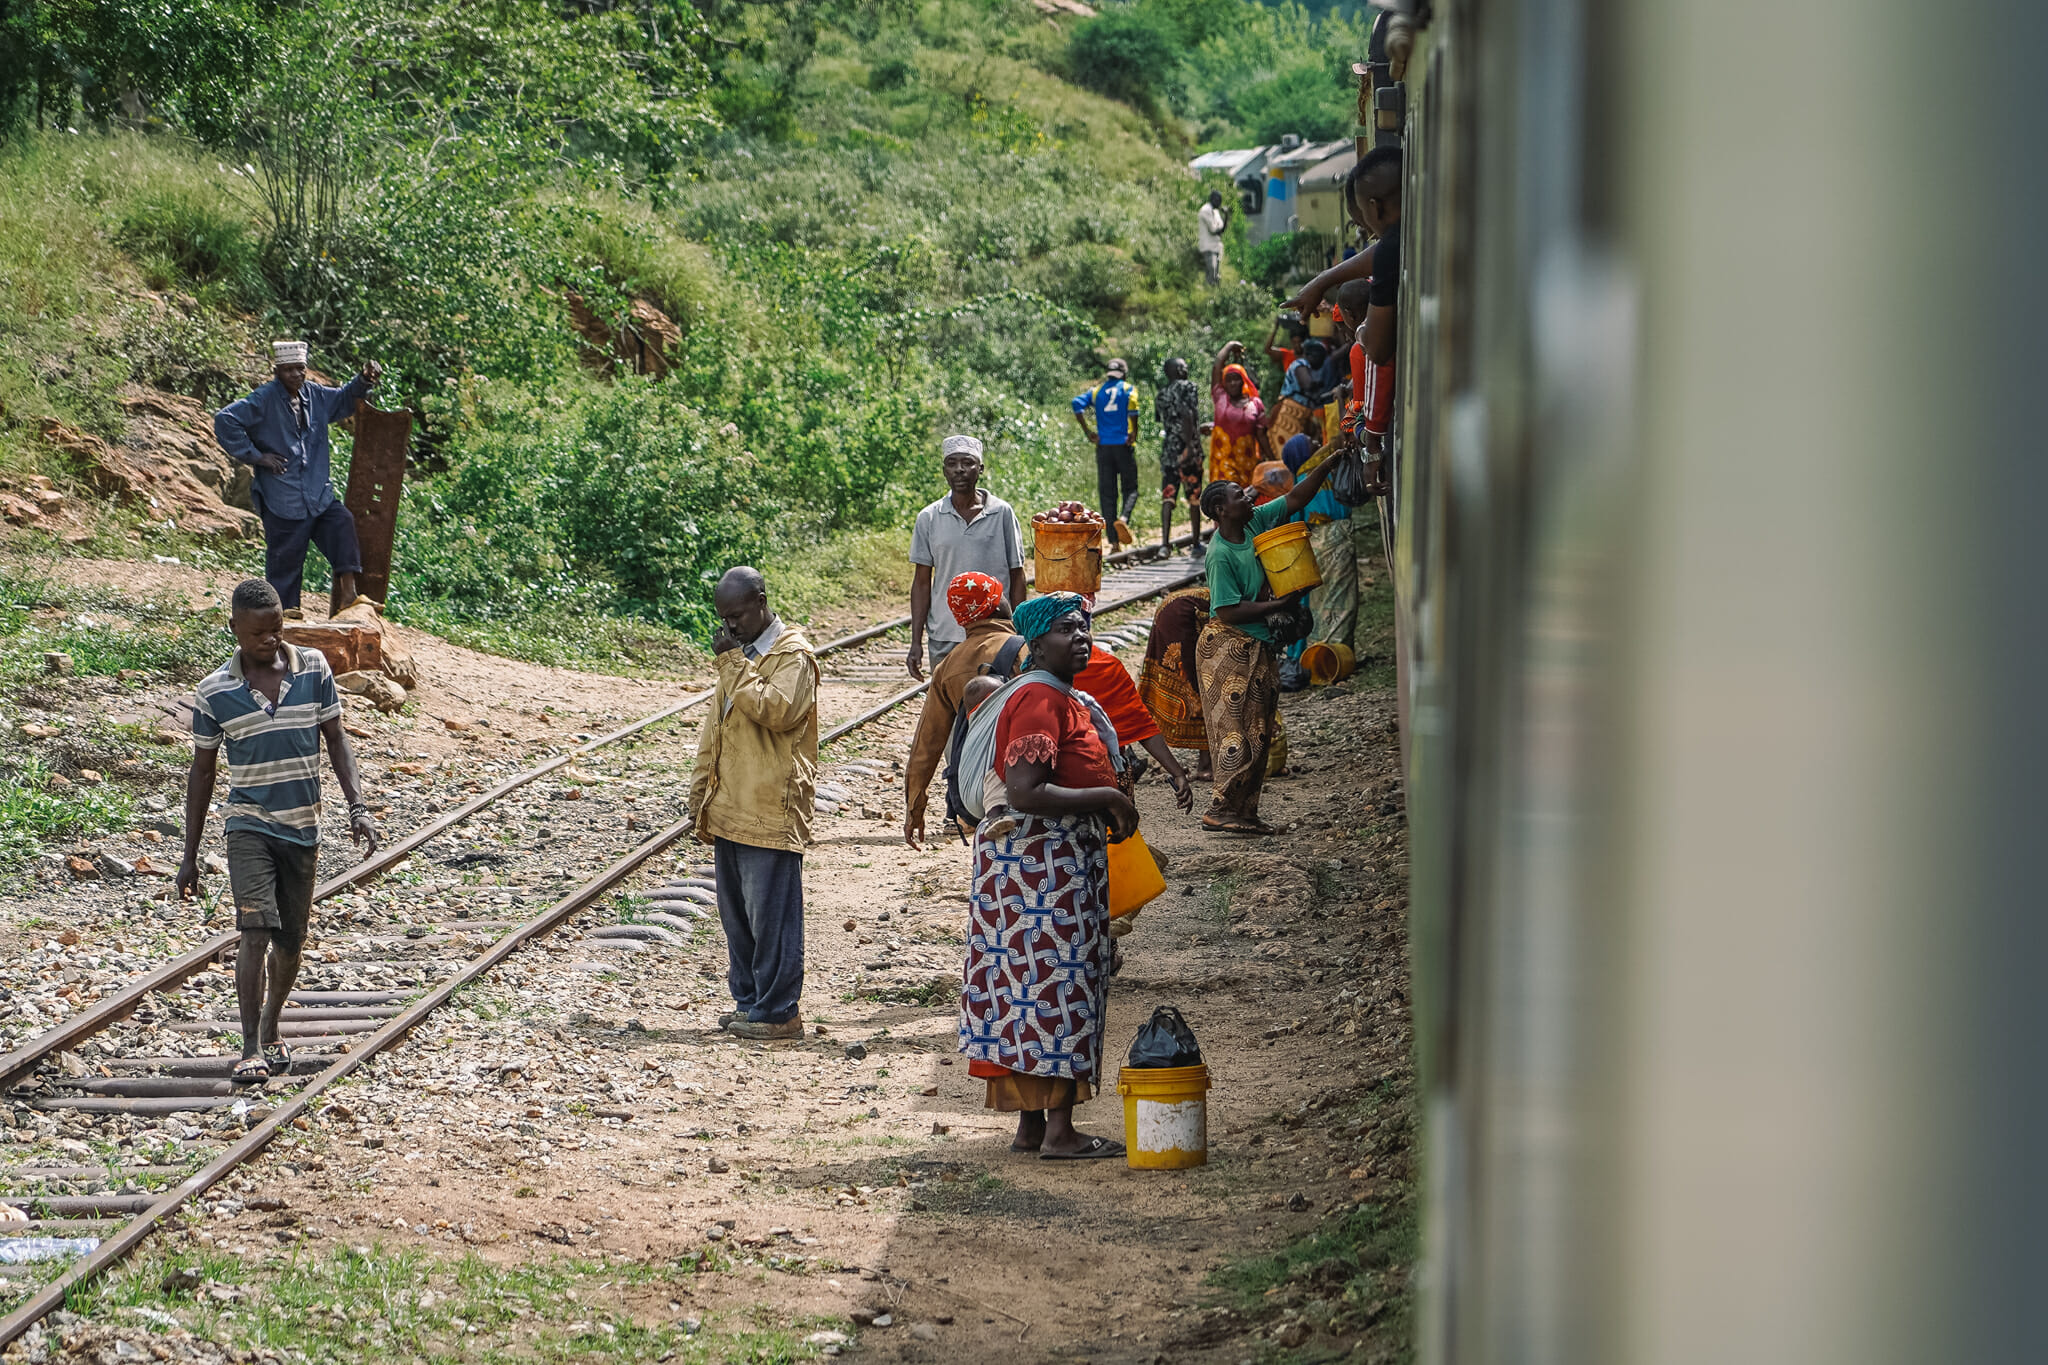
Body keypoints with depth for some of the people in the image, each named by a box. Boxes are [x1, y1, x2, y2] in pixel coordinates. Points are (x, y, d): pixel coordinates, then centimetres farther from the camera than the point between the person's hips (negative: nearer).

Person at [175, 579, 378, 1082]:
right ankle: (251, 1048, -19)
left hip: (303, 827, 3)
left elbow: (336, 740, 5)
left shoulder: (313, 669, -1)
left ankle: (270, 1030, 32)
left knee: (292, 938, 11)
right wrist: (189, 855, 4)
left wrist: (357, 805, -9)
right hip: (249, 826, -3)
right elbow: (202, 770, 3)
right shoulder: (216, 692, -4)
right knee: (256, 927, -18)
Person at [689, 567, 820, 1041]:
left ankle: (777, 1011, -2)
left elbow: (777, 709, -26)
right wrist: (702, 791, 20)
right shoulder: (740, 652, 17)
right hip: (729, 808, 9)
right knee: (736, 912, 13)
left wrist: (734, 664, -19)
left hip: (771, 812, -9)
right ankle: (748, 999, 21)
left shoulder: (792, 656, -9)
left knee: (770, 913, -6)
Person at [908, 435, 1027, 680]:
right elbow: (922, 582, 8)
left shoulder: (1002, 513, 1)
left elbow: (1016, 577, 5)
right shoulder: (929, 518, 4)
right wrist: (916, 643, 3)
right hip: (943, 641, 1)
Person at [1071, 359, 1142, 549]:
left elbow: (1077, 403, -4)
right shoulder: (1127, 388, 3)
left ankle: (1113, 540, 0)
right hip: (1123, 446, -3)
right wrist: (1132, 434, -13)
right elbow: (1132, 402, -19)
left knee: (1107, 492, 5)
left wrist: (1087, 432, -4)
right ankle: (1123, 518, -24)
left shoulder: (1097, 391, 12)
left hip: (1103, 446, 3)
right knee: (1130, 488, 7)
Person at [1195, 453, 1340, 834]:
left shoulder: (1255, 523, 2)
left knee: (1259, 732, 10)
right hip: (1229, 646, -9)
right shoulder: (1220, 554, -19)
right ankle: (1220, 811, -6)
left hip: (1258, 645, 9)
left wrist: (1330, 464, -1)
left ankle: (1245, 812, 14)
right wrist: (1281, 604, -20)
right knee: (1236, 731, -9)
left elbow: (1295, 499, 8)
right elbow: (1229, 611, -22)